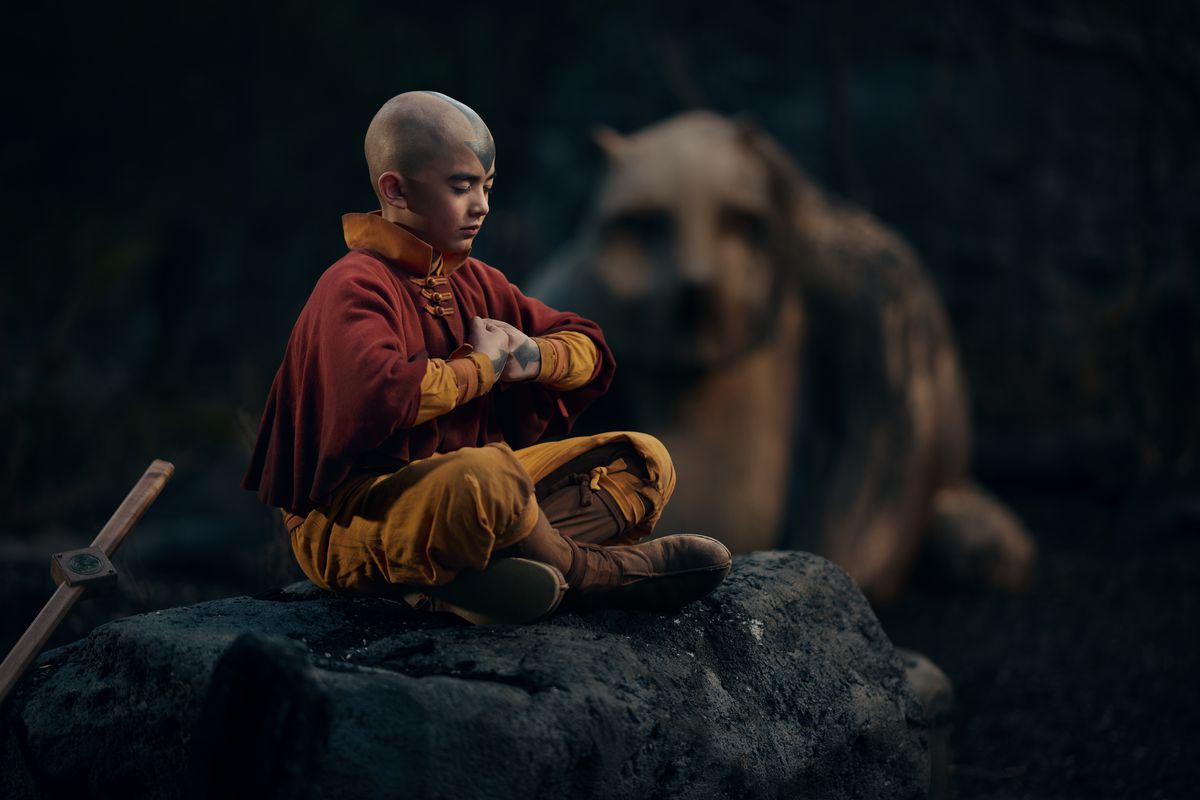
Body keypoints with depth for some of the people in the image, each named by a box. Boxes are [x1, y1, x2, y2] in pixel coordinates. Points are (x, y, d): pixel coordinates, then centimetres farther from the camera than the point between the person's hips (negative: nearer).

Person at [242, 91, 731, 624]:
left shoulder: (473, 282, 16)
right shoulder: (355, 288, -13)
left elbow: (589, 346, 23)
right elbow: (381, 396, -33)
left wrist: (535, 356, -3)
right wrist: (482, 366, -14)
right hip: (348, 518, -10)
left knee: (644, 461, 3)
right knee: (484, 475, -42)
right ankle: (589, 569, -11)